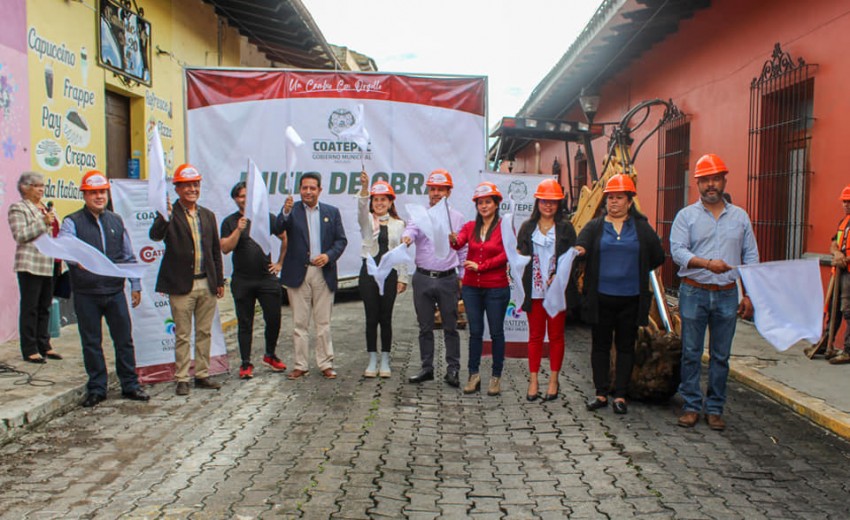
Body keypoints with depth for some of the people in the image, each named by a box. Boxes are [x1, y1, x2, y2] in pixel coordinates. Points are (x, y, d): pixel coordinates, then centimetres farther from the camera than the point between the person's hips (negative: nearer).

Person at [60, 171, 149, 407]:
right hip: (86, 294, -3)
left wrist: (135, 285, 13)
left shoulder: (116, 221, 12)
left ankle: (130, 385, 17)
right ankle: (96, 389, 19)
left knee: (124, 339, 6)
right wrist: (77, 258, -42)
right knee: (91, 343, 7)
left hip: (115, 291, 3)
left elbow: (129, 256, 16)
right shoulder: (73, 222, -1)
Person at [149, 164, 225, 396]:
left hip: (207, 284, 5)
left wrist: (220, 281, 11)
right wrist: (164, 216, -39)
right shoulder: (170, 214, -4)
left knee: (204, 333, 12)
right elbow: (155, 235, -23)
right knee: (182, 336, 3)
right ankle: (182, 379, 13)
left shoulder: (207, 215, 11)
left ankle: (202, 375, 22)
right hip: (182, 285, -5)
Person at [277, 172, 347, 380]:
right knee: (299, 322, 4)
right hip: (298, 272, -1)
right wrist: (285, 212, -34)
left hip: (323, 272, 1)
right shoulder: (292, 211, 4)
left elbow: (341, 240, 7)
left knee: (323, 322, 6)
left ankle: (326, 364, 14)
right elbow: (279, 228, -14)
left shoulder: (332, 212, 9)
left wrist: (329, 255, -11)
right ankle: (300, 365, 12)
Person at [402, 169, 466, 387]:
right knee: (425, 327, 9)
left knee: (450, 327, 5)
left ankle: (453, 369, 14)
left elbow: (463, 250, 10)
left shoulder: (457, 217, 6)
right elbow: (411, 229, -18)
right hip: (423, 278, 1)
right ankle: (427, 368, 20)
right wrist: (407, 237, -41)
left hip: (448, 279, -1)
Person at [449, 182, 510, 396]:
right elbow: (458, 244, -9)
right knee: (475, 331, 9)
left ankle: (496, 377, 15)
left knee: (496, 332, 6)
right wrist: (453, 240, -32)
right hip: (471, 287, 4)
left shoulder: (504, 227, -5)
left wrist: (480, 266, -14)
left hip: (496, 288, -4)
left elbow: (505, 255, -12)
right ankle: (474, 375, 16)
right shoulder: (470, 227, 7)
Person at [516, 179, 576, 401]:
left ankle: (553, 381, 15)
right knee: (535, 335, 6)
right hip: (534, 290, 1)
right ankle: (533, 381, 12)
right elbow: (519, 255, 8)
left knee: (556, 335, 6)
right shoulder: (527, 227, 9)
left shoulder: (566, 227, 3)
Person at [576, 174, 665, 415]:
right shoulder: (595, 226, 5)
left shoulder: (641, 228, 6)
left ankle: (621, 395, 15)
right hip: (601, 297, 0)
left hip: (630, 298, 0)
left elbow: (658, 257, 11)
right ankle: (601, 393, 17)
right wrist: (578, 250, -35)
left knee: (626, 346, 7)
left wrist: (636, 271, 9)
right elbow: (581, 246, -14)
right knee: (600, 345, 7)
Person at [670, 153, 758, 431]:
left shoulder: (740, 216, 10)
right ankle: (691, 405, 15)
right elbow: (677, 251, -10)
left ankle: (715, 408, 18)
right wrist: (707, 263, -26)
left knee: (721, 355, 7)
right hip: (694, 293, -2)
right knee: (691, 353, 4)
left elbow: (751, 257, 11)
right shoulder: (686, 215, 1)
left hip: (727, 295, 2)